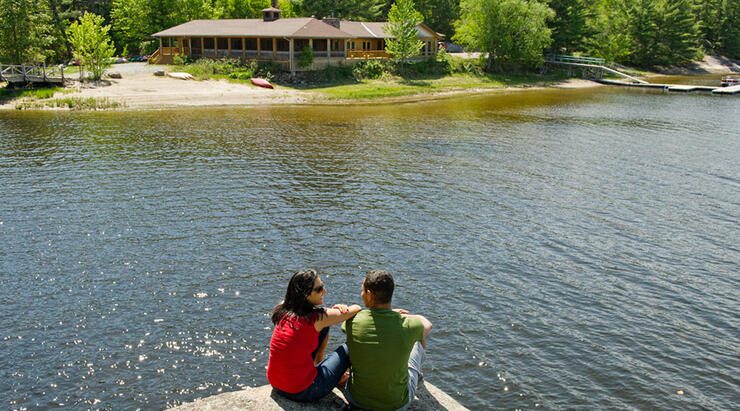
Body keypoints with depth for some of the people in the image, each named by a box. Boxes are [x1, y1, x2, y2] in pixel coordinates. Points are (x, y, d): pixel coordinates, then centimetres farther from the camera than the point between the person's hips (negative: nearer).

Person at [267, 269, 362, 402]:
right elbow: (357, 309, -9)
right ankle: (338, 378, 39)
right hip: (302, 393, -7)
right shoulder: (316, 318, -22)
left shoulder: (283, 310, -3)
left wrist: (334, 310, -2)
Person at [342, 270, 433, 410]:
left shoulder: (353, 321, -19)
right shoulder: (408, 326, -23)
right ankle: (418, 374, 58)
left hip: (357, 399, 1)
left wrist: (392, 313, 13)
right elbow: (427, 325, 4)